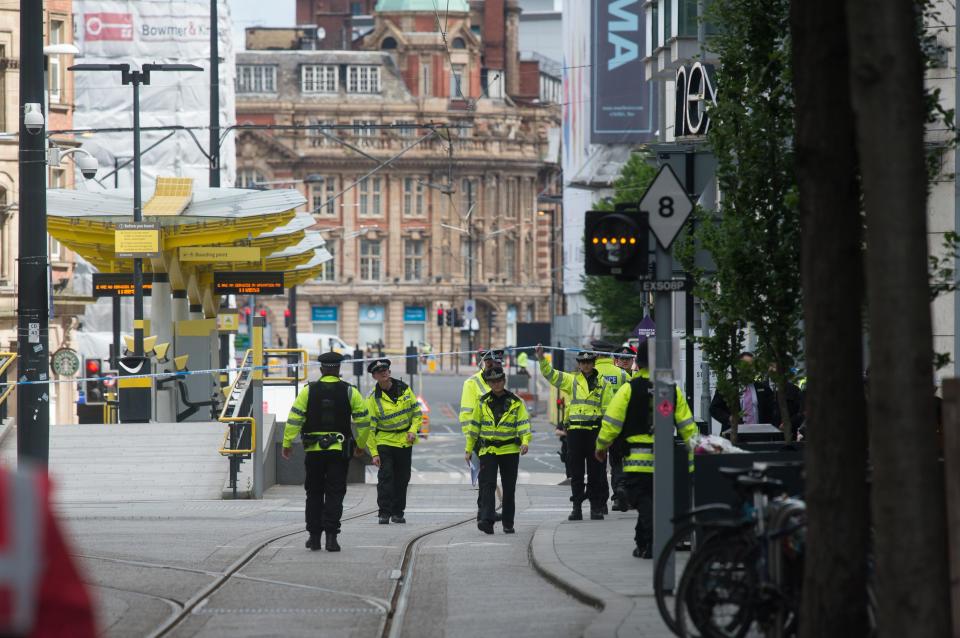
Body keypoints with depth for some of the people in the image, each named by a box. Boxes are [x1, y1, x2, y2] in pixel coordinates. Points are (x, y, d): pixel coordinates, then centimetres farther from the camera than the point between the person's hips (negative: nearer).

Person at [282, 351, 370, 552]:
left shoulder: (308, 391, -1)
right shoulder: (350, 392, 0)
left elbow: (294, 418, -4)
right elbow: (363, 420, 3)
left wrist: (287, 443, 1)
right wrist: (361, 444, 16)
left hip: (313, 450, 1)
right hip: (339, 450, -1)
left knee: (314, 494, 11)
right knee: (335, 494, 1)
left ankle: (314, 536, 12)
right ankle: (331, 536, -8)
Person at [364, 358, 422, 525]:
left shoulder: (404, 389, 0)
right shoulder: (373, 398, -9)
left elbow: (416, 412, 10)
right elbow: (369, 428, -9)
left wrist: (413, 430, -7)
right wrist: (374, 453, -13)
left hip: (405, 441, 3)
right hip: (385, 441, -3)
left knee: (402, 478, 8)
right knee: (386, 476, -11)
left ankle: (398, 512, 17)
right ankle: (384, 513, -7)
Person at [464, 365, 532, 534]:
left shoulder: (516, 402, 1)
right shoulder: (483, 402, 6)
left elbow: (523, 424, -4)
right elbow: (474, 425, 12)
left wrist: (525, 442, -21)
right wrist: (469, 449, 11)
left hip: (510, 450, 0)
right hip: (487, 450, 0)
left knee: (509, 488, 6)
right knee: (487, 485, -14)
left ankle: (508, 524, 15)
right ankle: (487, 520, -23)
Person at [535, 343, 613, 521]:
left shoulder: (603, 384, 7)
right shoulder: (572, 380, 10)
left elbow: (608, 409, 6)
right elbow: (551, 375, 2)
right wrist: (542, 359, -14)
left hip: (595, 431, -1)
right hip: (575, 431, 1)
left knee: (595, 471, 2)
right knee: (576, 472, 3)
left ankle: (596, 508, 8)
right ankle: (577, 508, 8)